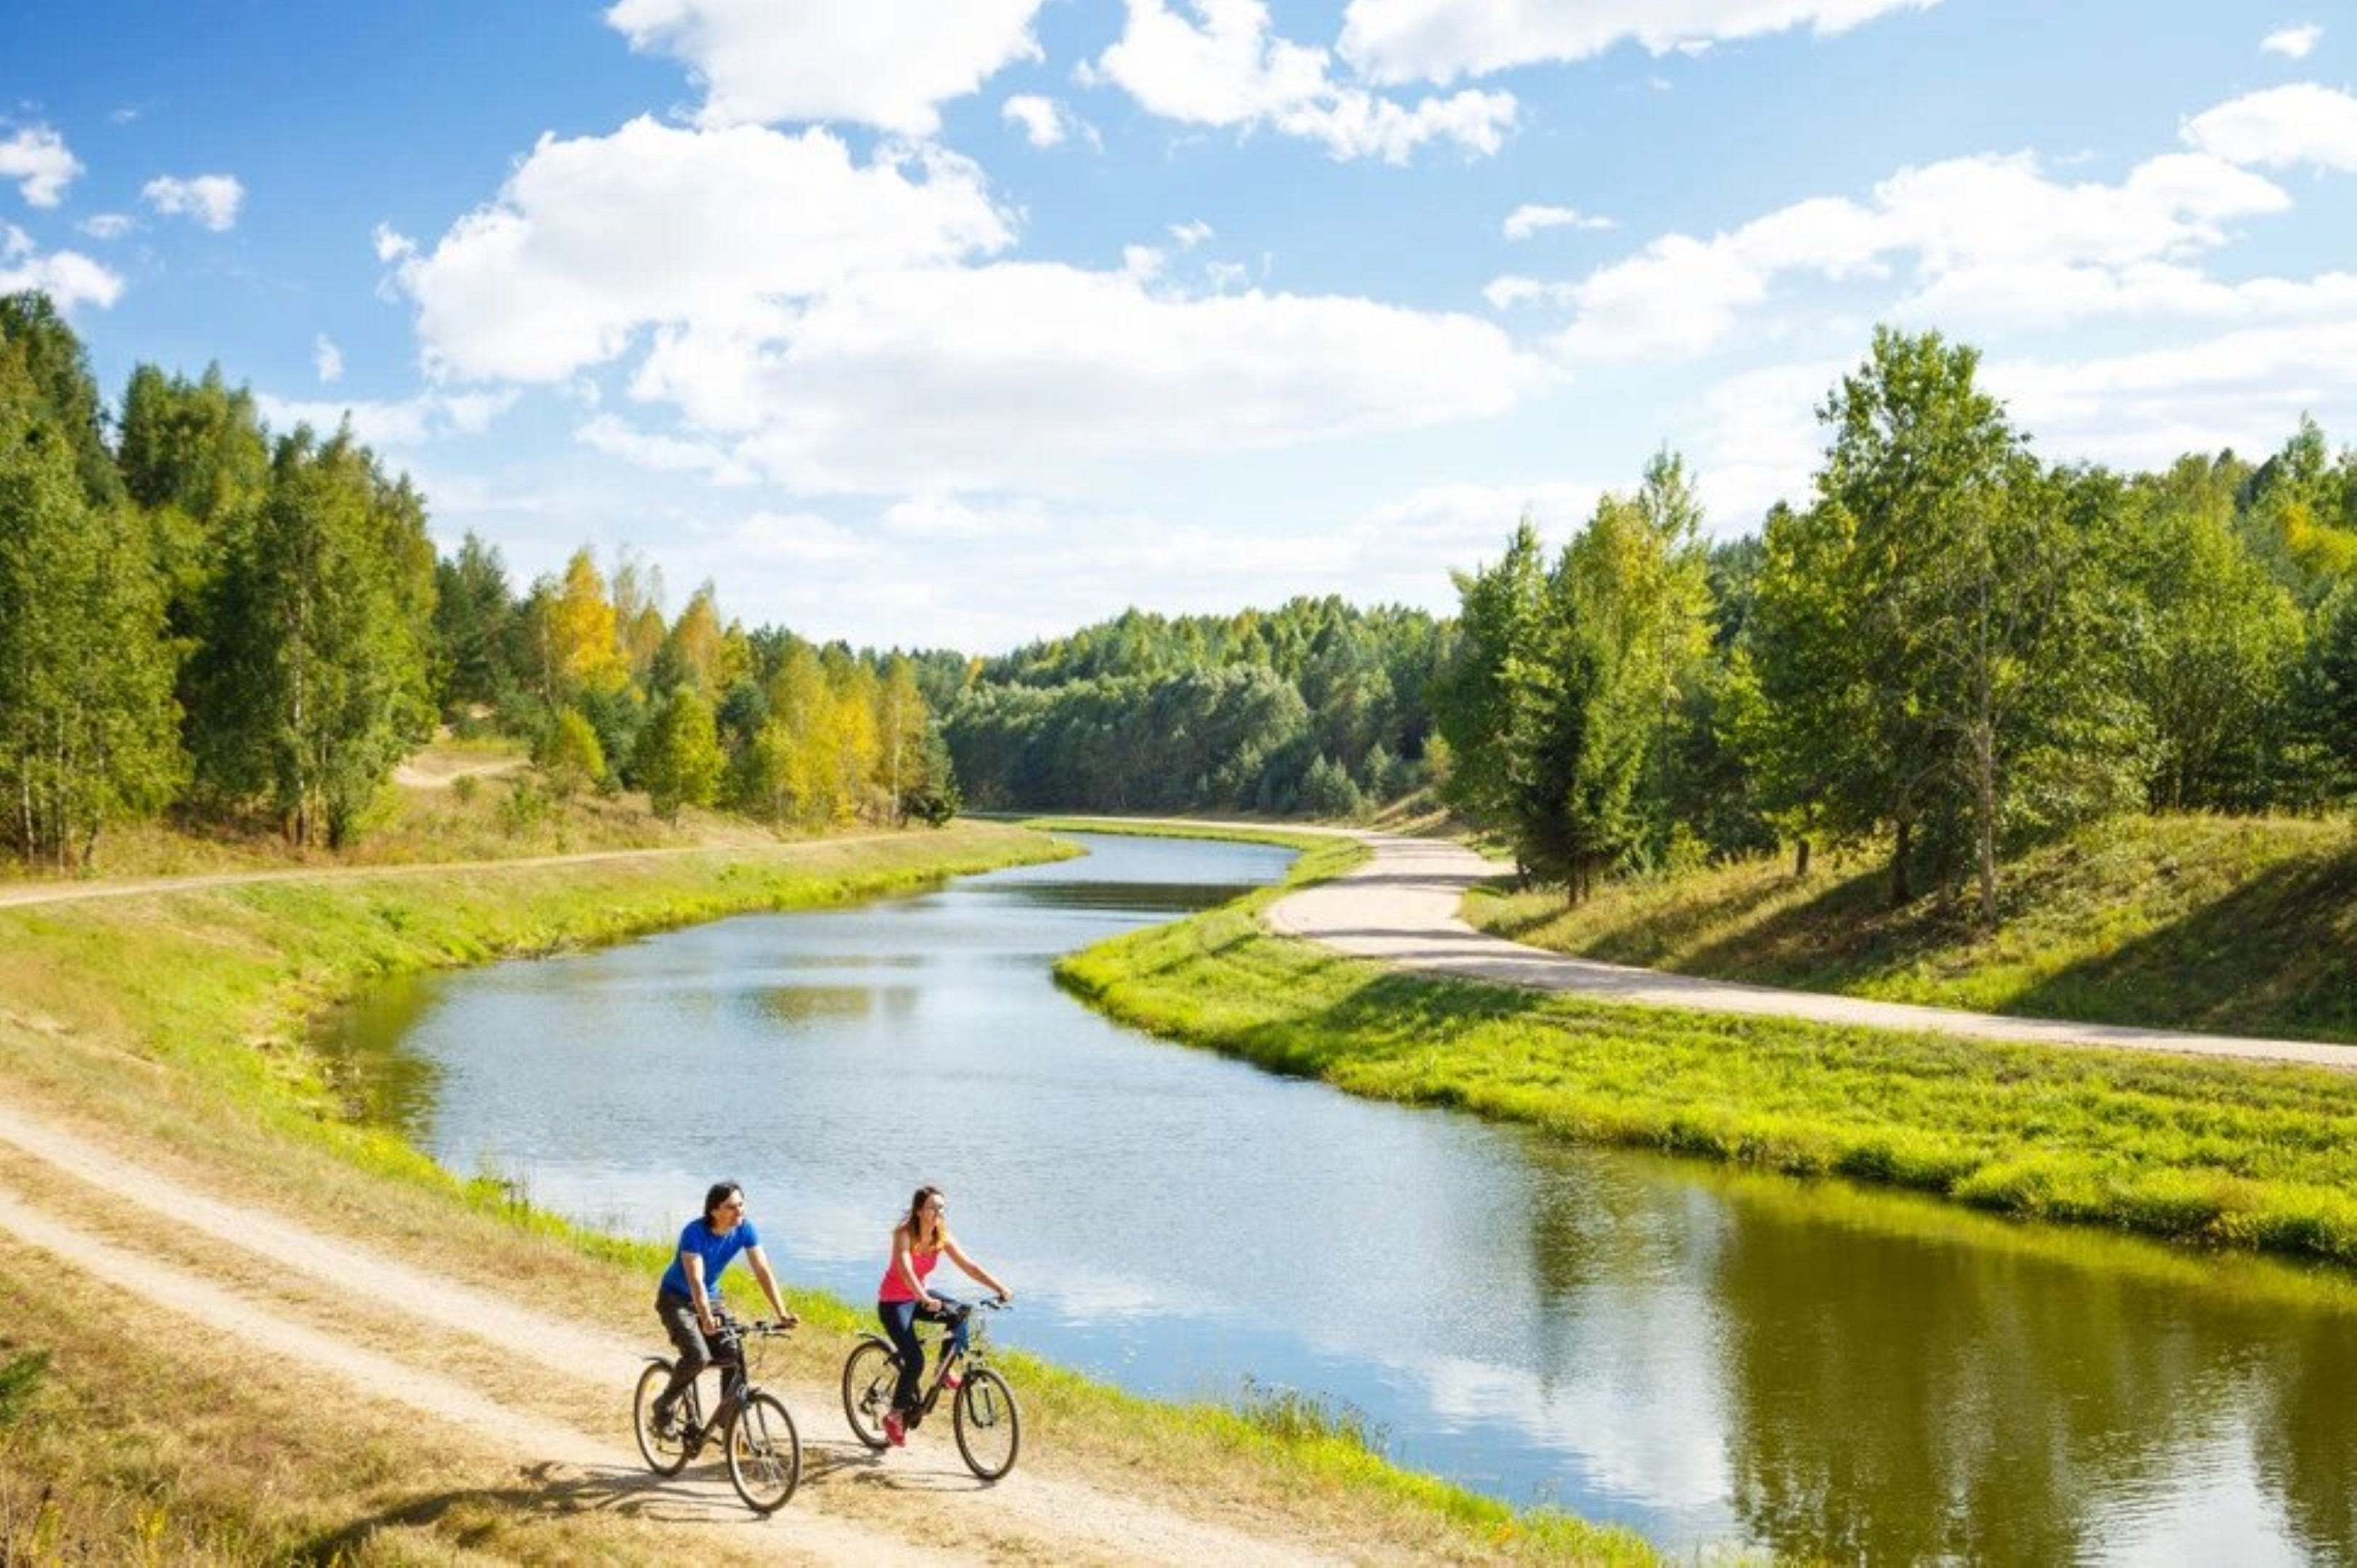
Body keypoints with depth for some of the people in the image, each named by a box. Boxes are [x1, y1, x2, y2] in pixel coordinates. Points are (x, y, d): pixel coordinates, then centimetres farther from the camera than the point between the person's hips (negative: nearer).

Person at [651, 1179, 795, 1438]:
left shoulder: (745, 1229, -15)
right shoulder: (695, 1232, -29)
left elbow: (763, 1271, -15)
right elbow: (695, 1280, -38)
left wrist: (781, 1313, -24)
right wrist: (706, 1319, -52)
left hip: (711, 1298, 5)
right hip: (676, 1300, -5)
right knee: (698, 1356, -26)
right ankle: (665, 1406, -1)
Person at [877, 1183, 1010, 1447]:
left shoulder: (942, 1238, -7)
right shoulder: (904, 1234, -24)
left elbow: (969, 1266, -11)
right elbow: (905, 1271, -40)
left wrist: (999, 1288, -25)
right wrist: (925, 1300, -56)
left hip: (919, 1295, 6)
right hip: (893, 1303, -6)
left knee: (959, 1314, -22)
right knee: (915, 1361, -17)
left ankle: (946, 1370, -3)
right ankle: (895, 1417, 3)